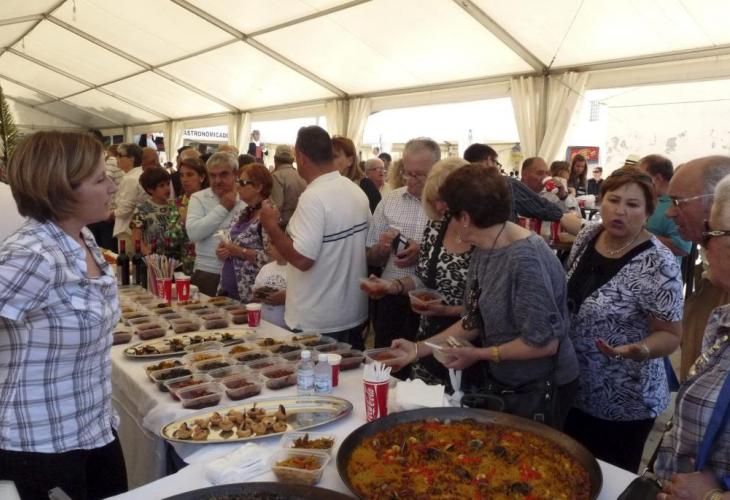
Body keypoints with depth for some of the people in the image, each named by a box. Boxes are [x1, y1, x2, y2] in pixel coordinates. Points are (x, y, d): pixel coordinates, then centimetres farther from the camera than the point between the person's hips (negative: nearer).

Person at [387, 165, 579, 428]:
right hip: (504, 381, 8)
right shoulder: (483, 251, -2)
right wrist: (420, 348, 0)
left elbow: (544, 342, -27)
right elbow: (475, 321, 5)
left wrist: (478, 354, -17)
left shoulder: (526, 259, -29)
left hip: (543, 389, -8)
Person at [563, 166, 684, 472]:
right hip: (572, 386, 6)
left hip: (622, 403, -5)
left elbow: (670, 335, -18)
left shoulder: (657, 264, -23)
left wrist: (638, 350, -36)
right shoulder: (588, 235, -4)